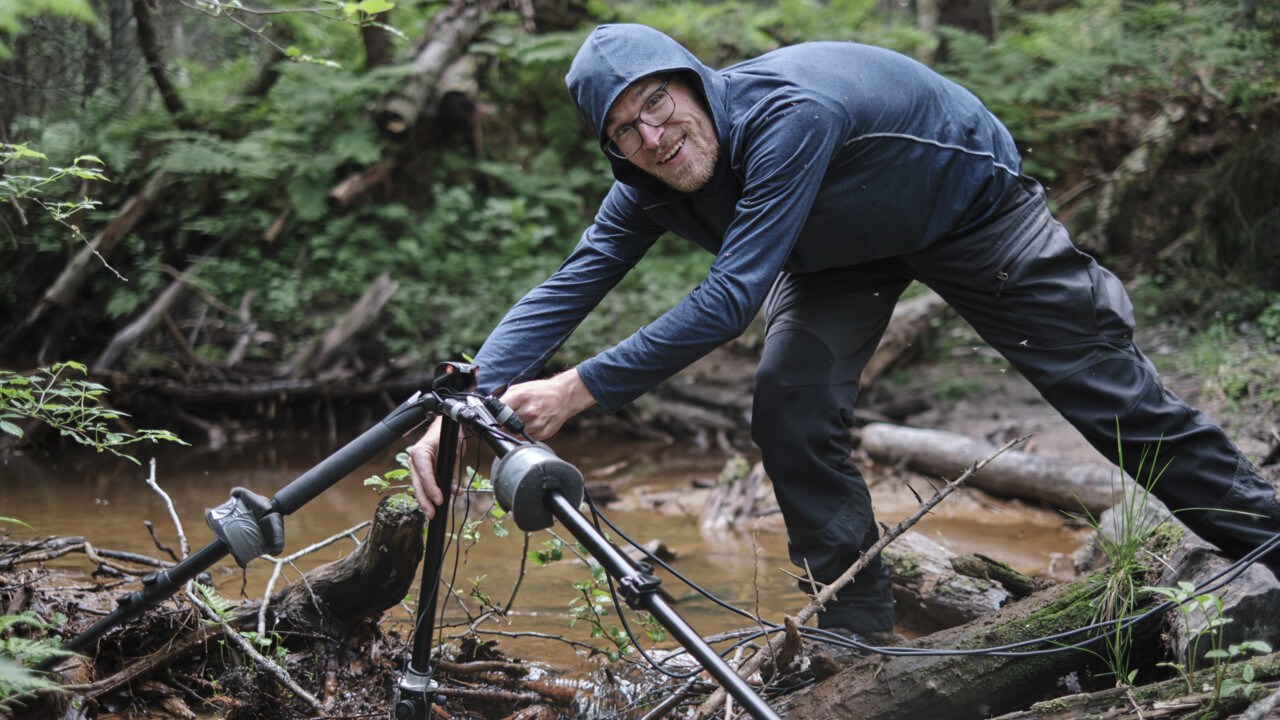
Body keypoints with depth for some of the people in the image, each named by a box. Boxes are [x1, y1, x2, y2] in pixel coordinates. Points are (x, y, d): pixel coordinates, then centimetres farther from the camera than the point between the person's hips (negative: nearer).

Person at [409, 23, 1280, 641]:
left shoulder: (789, 111, -43)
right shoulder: (649, 190, -21)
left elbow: (731, 297, -46)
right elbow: (566, 289, -21)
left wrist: (581, 389, -46)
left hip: (971, 203, -5)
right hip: (843, 249, 6)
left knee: (1107, 387, -1)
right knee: (791, 412, -14)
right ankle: (858, 630, 0)